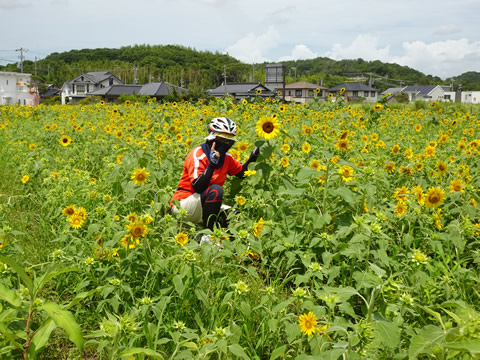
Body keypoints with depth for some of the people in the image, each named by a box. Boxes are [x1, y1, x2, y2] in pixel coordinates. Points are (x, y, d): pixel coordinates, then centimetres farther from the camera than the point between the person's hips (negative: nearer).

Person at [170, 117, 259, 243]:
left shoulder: (226, 158, 3)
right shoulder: (198, 155, -19)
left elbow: (242, 173, 19)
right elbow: (197, 187, -30)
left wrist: (252, 159, 0)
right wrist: (212, 164, -39)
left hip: (203, 206, 8)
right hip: (183, 205, -8)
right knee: (215, 190, -33)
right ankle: (208, 234, -24)